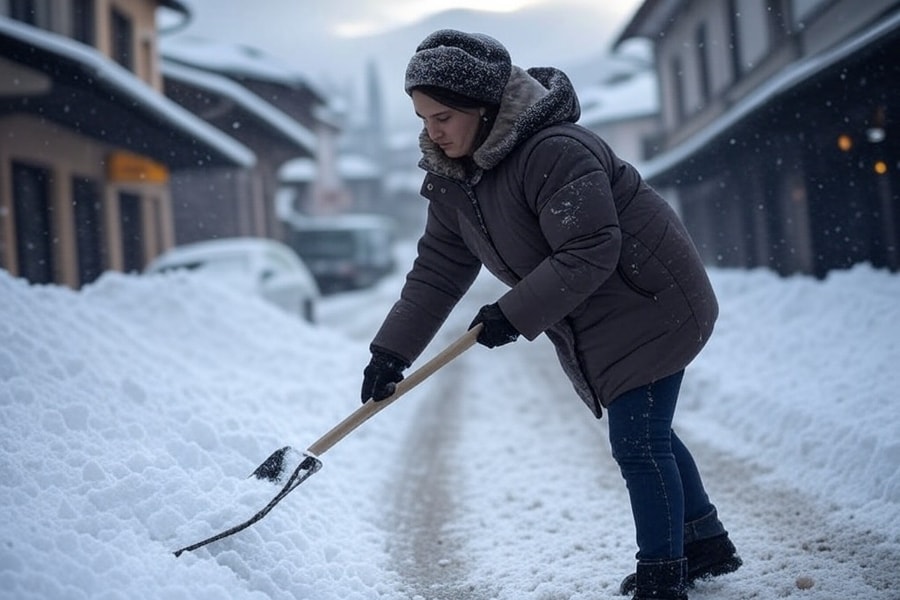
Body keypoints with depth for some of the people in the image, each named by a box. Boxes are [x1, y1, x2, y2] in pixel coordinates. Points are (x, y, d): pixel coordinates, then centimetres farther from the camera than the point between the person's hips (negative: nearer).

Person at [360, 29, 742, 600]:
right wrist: (392, 352, -5)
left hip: (650, 305, -9)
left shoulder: (555, 150, -29)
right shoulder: (452, 179, 0)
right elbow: (438, 271, 2)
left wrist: (512, 315, -26)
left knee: (638, 442, -8)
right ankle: (706, 544, 35)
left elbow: (588, 255, -31)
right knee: (645, 436, 18)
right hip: (591, 327, 9)